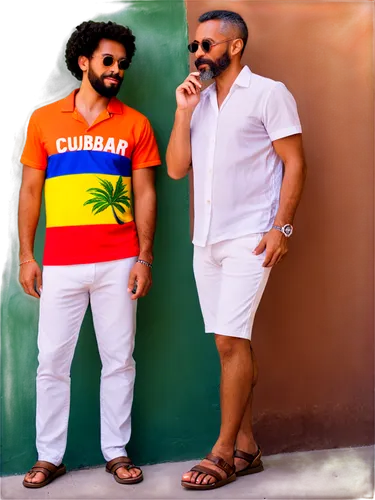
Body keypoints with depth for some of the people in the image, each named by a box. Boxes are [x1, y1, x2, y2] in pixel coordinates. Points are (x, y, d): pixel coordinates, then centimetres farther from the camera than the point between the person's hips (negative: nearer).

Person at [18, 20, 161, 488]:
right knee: (52, 362, 5)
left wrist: (144, 258, -2)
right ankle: (49, 456, 18)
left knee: (119, 361, 6)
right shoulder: (43, 120, 6)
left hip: (118, 264, 0)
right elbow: (29, 190, 8)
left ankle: (116, 452, 19)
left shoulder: (135, 124, 6)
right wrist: (26, 256, 2)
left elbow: (145, 194, 5)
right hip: (60, 264, 0)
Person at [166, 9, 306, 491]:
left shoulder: (268, 93, -1)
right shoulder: (199, 101, 17)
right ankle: (246, 447, 17)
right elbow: (176, 168, 9)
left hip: (248, 239, -6)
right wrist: (184, 110, 0)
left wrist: (281, 226, -15)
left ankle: (223, 453, 2)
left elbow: (294, 162, -6)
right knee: (232, 343, 9)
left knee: (231, 342, -9)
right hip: (205, 240, 6)